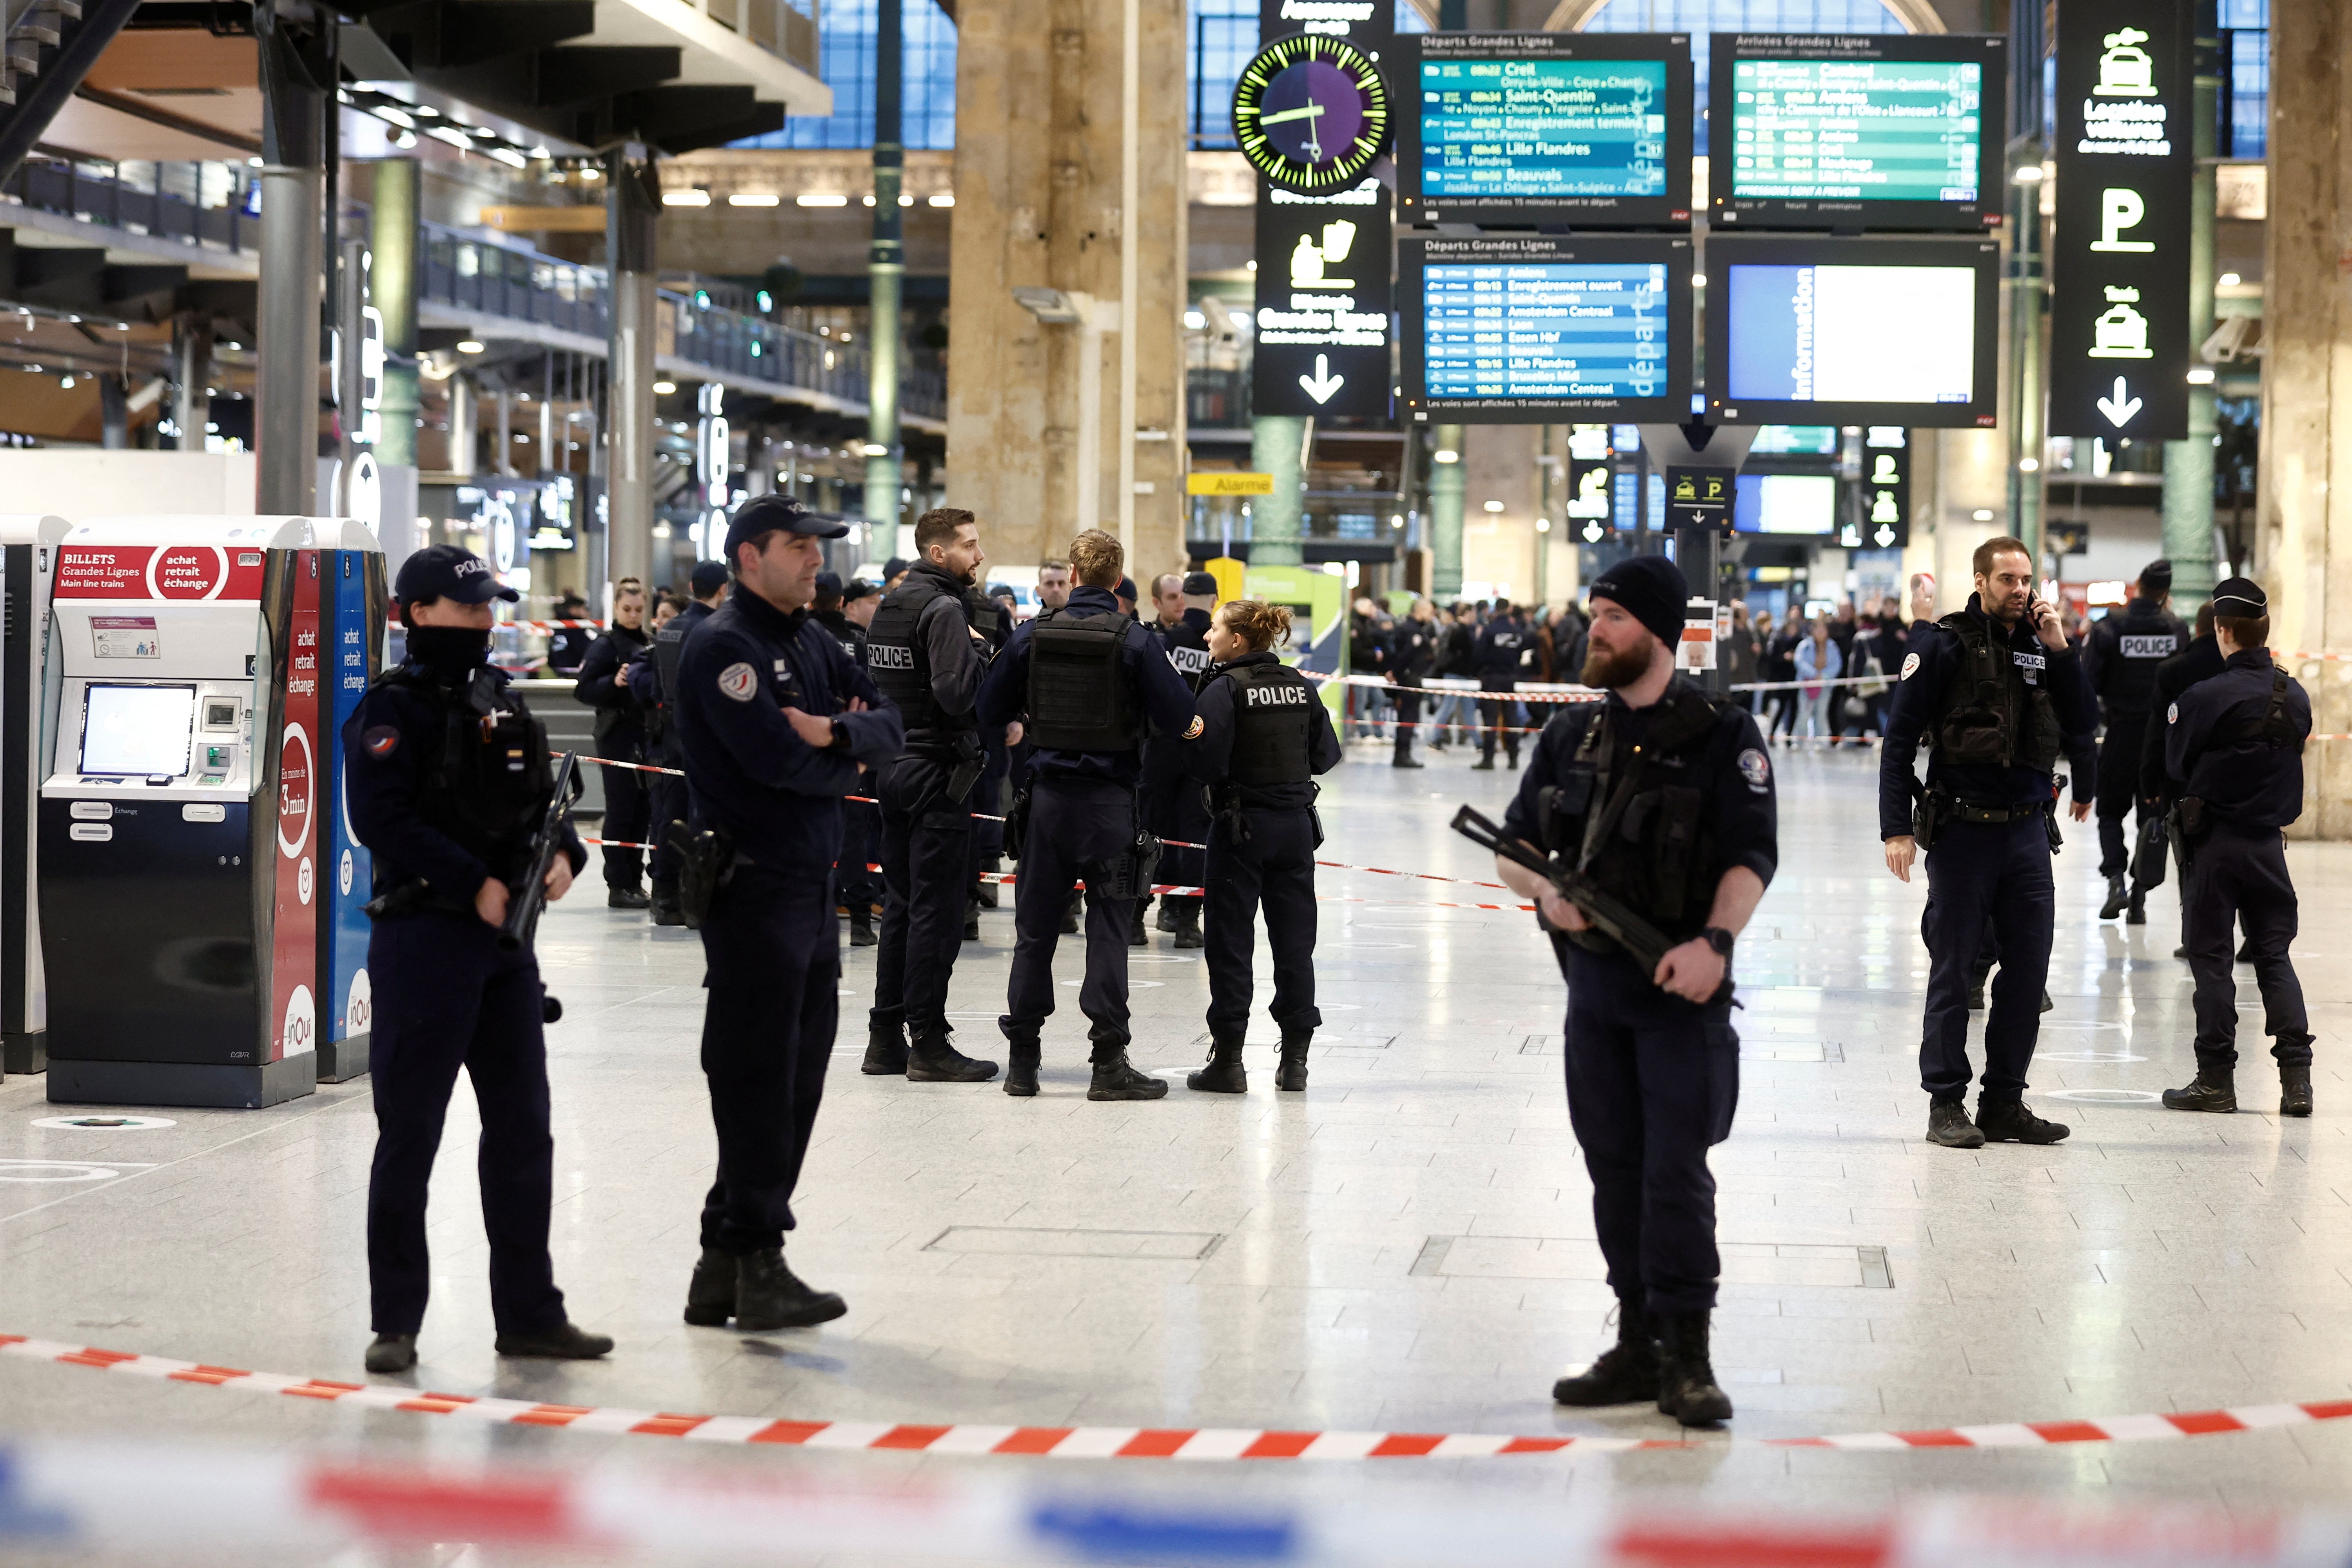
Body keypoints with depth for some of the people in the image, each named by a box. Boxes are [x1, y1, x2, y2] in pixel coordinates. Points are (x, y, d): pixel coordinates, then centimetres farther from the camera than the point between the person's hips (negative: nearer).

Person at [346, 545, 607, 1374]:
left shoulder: (500, 699, 14)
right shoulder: (395, 707, -10)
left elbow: (540, 798, 20)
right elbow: (382, 818, -19)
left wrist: (562, 853, -1)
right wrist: (475, 886, -21)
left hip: (506, 940, 8)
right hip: (425, 938, -7)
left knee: (522, 1127, 10)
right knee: (410, 1134, 0)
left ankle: (529, 1313, 18)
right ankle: (395, 1322, 8)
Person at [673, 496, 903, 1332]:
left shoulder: (813, 643, 16)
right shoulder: (723, 646, -12)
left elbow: (889, 727, 8)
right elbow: (776, 757, -22)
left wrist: (836, 731, -13)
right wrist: (847, 759, -3)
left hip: (813, 886, 9)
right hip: (752, 885, -9)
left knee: (797, 1078, 12)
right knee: (758, 1077, -6)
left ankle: (725, 1262, 19)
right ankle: (755, 1263, -1)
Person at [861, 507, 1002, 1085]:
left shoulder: (891, 604, 13)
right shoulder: (945, 609, -14)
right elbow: (957, 693, -24)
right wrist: (979, 650, -10)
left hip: (894, 769, 9)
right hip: (938, 772, -9)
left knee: (900, 905, 13)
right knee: (936, 909, -5)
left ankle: (886, 1037, 16)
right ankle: (928, 1044, -3)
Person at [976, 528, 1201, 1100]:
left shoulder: (1033, 634, -1)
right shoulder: (1134, 640, -9)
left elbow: (991, 709, 5)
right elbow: (1180, 720, -10)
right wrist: (1189, 722, 13)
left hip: (1049, 796, 3)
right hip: (1111, 800, -2)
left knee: (1035, 928, 10)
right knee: (1108, 928, 1)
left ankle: (1022, 1058, 12)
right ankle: (1109, 1059, -1)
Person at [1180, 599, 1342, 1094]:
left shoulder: (1225, 690, -11)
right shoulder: (1301, 687, 4)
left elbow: (1204, 763, -18)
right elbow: (1326, 755, 8)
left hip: (1241, 826, -5)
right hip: (1296, 825, 5)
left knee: (1230, 941, 3)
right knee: (1294, 941, 9)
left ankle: (1227, 1061, 4)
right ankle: (1295, 1060, 12)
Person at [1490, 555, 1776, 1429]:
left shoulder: (1722, 736, -4)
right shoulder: (1571, 735, 12)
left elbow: (1751, 856, -11)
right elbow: (1514, 844, 16)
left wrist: (1715, 943, -26)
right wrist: (1543, 890, -6)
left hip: (1681, 987, -6)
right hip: (1593, 980, 6)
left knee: (1677, 1173, -8)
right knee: (1615, 1169, 9)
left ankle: (1687, 1357, -4)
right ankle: (1638, 1346, 18)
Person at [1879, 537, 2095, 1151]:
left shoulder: (2040, 647, 11)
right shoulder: (1945, 646, -5)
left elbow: (2083, 724, 6)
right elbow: (1900, 738, -7)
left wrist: (2059, 650, -4)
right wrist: (1897, 829, -13)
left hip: (2027, 829, 5)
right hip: (1963, 829, -5)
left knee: (2028, 968, 5)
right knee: (1953, 971, 1)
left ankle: (2004, 1102, 14)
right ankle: (1946, 1104, 8)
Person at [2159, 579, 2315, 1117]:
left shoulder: (2203, 698, -16)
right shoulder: (2296, 697, 1)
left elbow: (2175, 768, -4)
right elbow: (2294, 756, 11)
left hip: (2214, 844, -4)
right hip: (2270, 842, 4)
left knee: (2210, 957, 4)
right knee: (2275, 955, 9)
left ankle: (2217, 1078, 5)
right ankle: (2296, 1076, 1)